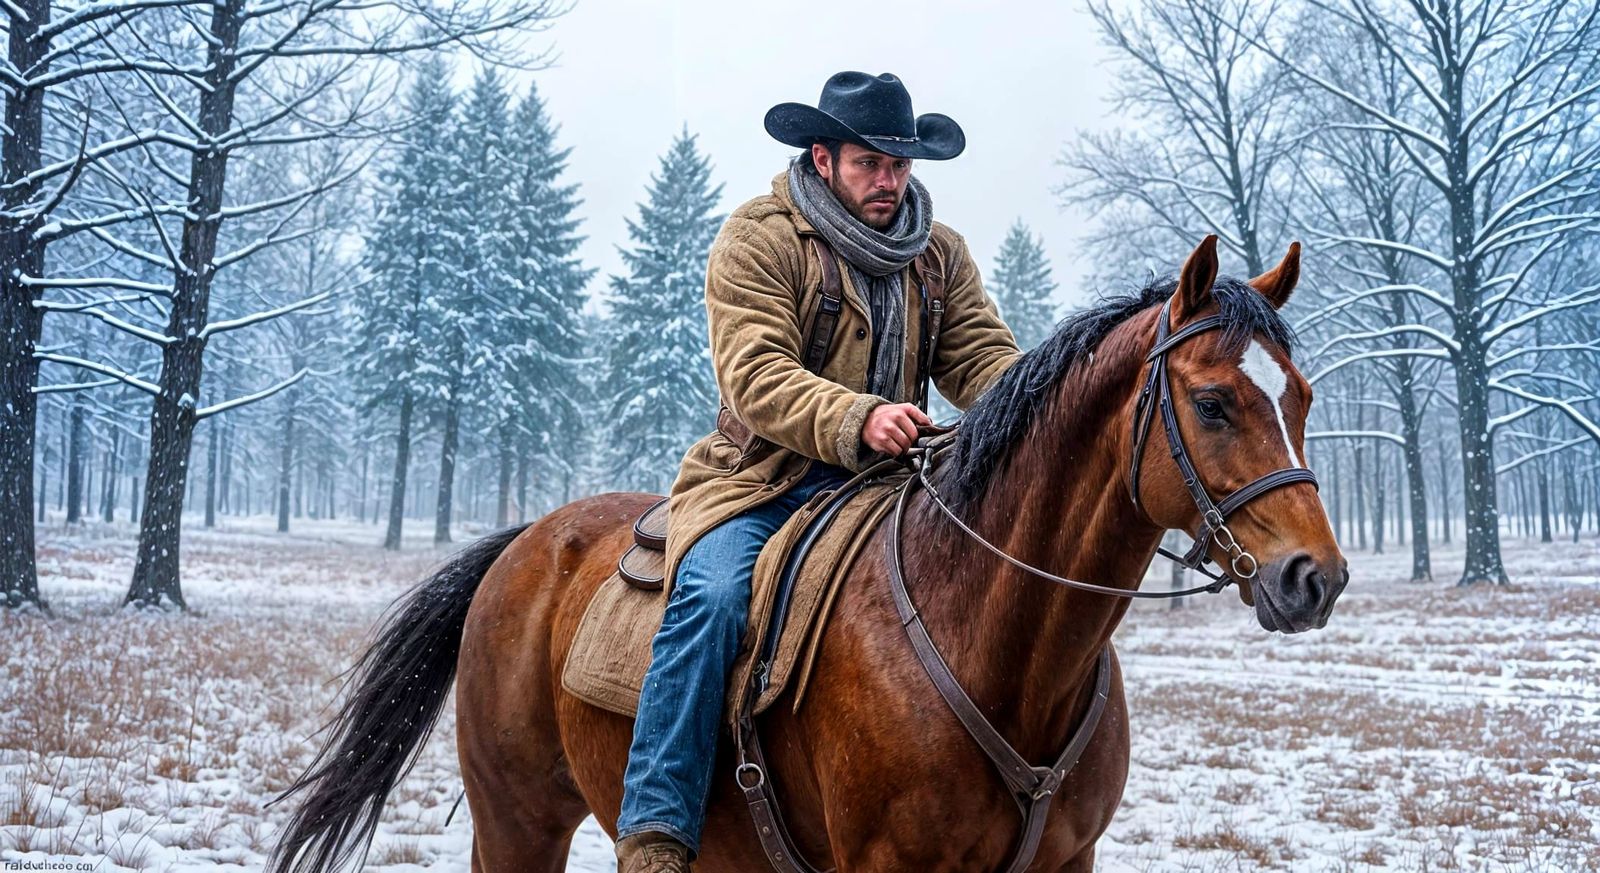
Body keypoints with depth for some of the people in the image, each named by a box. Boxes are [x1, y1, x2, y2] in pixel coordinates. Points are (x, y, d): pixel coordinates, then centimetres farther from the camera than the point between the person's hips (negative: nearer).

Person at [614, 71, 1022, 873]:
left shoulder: (941, 253, 12)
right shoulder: (758, 237, -5)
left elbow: (983, 359, 2)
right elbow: (757, 377, -17)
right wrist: (856, 419, -34)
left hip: (883, 478, 5)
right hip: (762, 476, -4)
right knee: (713, 596, -30)